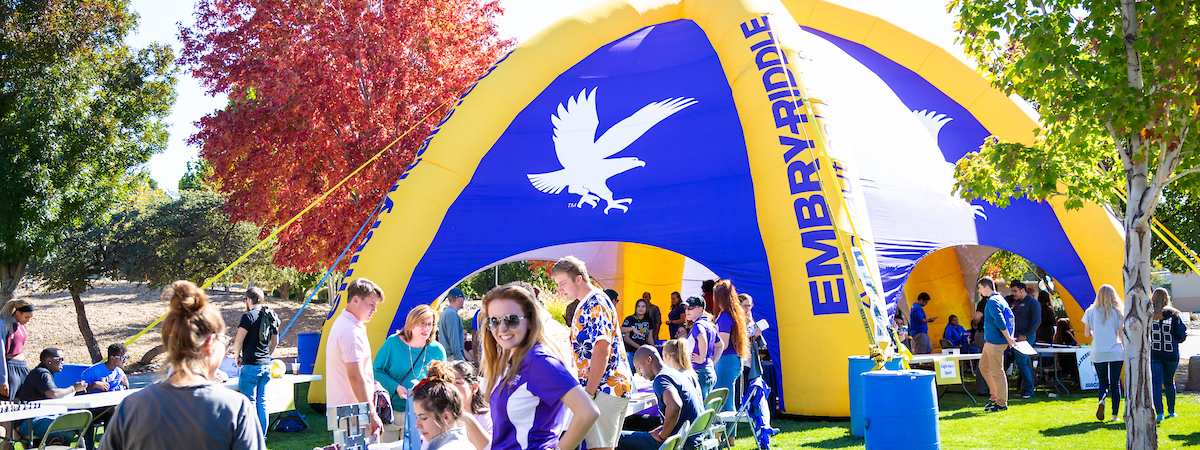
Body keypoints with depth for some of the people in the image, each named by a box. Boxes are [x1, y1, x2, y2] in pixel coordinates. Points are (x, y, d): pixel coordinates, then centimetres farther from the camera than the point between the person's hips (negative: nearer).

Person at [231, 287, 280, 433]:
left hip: (251, 365, -7)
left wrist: (238, 356, 3)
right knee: (262, 402, 11)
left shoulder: (248, 316, -12)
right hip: (266, 365, 7)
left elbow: (238, 342, -13)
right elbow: (275, 342, 19)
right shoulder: (271, 317, 10)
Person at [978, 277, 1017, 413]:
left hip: (995, 342, -11)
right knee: (983, 366, 18)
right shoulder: (999, 299, 15)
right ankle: (995, 396, 24)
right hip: (990, 341, 11)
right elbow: (1010, 316, 20)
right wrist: (1009, 337, 16)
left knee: (996, 371, -4)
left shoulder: (992, 302, -17)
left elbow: (1000, 322, -24)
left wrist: (1008, 339, -17)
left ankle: (1002, 403, 3)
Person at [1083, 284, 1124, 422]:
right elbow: (1121, 333, -5)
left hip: (1098, 353, 0)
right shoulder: (1117, 312, -3)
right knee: (1115, 383, 9)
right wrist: (1126, 349, 7)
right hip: (1116, 352, 0)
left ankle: (1102, 400, -19)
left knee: (1103, 383, 12)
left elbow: (1086, 333, 3)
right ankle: (1115, 414, 6)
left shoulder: (1091, 312, -1)